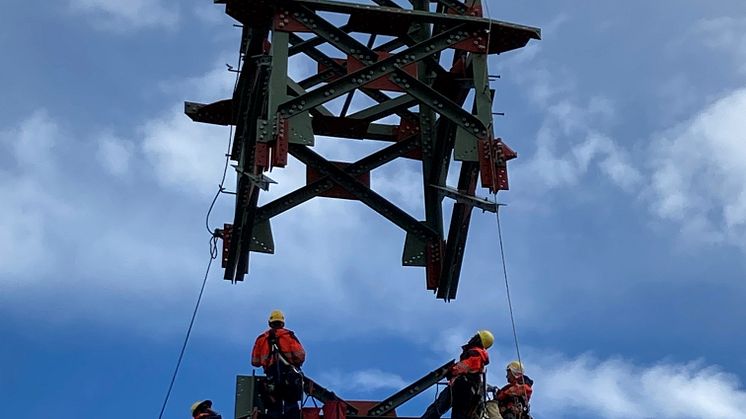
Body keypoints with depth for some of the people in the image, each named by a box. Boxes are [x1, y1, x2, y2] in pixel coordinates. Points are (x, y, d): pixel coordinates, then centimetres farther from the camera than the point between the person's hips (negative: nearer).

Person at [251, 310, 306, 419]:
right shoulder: (288, 335, 4)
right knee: (291, 405, -2)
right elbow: (300, 355, -6)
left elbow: (255, 362, 10)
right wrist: (296, 365, 15)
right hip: (289, 376, -2)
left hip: (271, 378, 2)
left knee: (274, 408, 7)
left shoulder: (261, 339, 11)